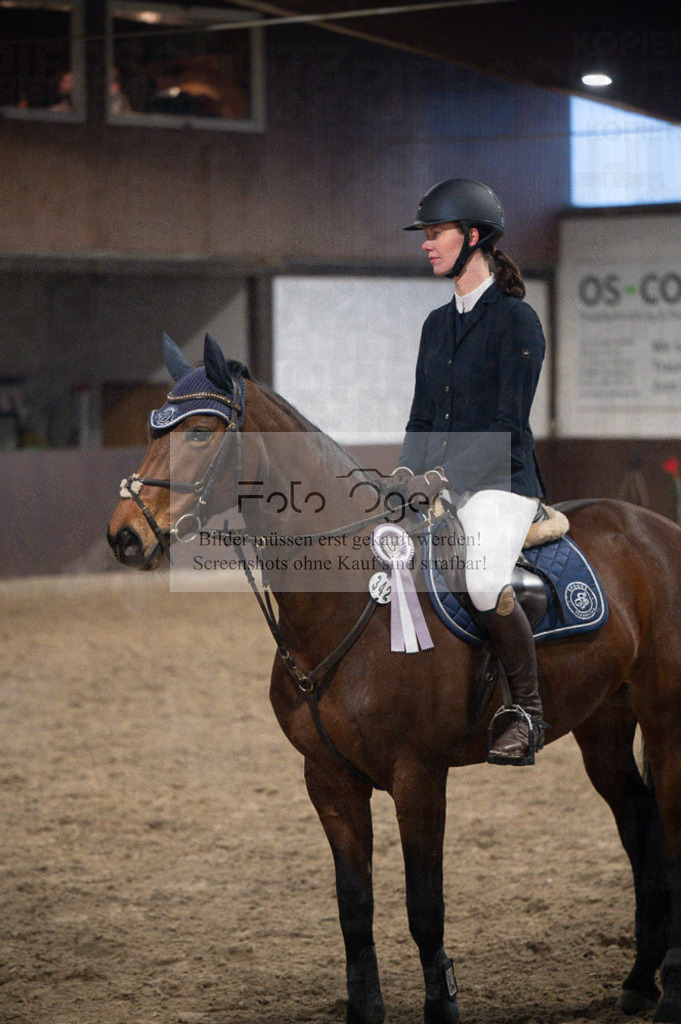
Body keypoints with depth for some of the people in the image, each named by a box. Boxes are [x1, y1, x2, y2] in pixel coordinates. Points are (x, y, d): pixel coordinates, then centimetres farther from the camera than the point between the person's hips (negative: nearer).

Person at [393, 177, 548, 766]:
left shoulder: (517, 320, -6)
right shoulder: (437, 324, 17)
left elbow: (508, 425, -13)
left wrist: (442, 475, -21)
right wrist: (407, 472, 0)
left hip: (500, 483, -8)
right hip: (438, 484, 8)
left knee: (484, 583, -31)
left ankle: (528, 712, -13)